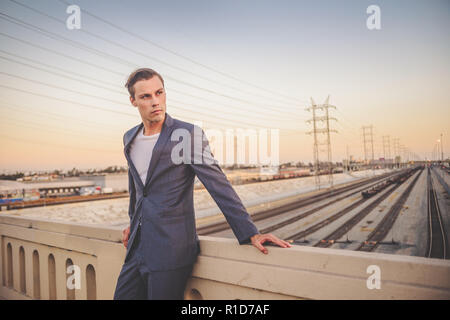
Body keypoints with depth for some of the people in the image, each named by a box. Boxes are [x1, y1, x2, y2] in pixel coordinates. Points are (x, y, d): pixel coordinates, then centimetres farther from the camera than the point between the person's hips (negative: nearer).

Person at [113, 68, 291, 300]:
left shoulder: (188, 134, -12)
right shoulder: (129, 138, 8)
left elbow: (218, 185, -16)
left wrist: (251, 233, -19)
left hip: (170, 251, -6)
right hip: (138, 247, 7)